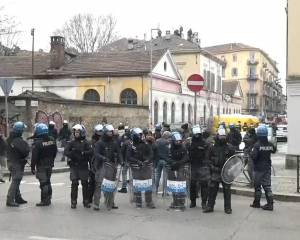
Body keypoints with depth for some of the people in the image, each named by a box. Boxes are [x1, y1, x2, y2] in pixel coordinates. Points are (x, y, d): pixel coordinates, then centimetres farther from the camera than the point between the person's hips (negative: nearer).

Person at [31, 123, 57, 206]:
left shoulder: (37, 143, -20)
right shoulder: (52, 140, 1)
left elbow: (34, 157, -18)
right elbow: (55, 152, 12)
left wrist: (32, 167, -10)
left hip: (41, 166, -7)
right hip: (49, 164, 7)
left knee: (43, 183, -1)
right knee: (48, 182, 18)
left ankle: (44, 201, 3)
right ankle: (48, 199, 25)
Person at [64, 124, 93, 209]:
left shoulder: (85, 143, 3)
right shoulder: (72, 143, 7)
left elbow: (91, 151, -9)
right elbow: (66, 151, -4)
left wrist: (83, 153, -23)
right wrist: (72, 154, -21)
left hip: (83, 166, 0)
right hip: (74, 166, 0)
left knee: (85, 184, 3)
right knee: (74, 184, -1)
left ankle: (86, 201, 13)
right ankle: (73, 202, 7)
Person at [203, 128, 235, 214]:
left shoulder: (230, 147, -1)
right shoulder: (213, 147, 4)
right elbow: (210, 159, 13)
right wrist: (212, 168, 7)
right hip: (216, 172, 2)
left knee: (227, 191, 5)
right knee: (212, 189, 3)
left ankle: (227, 208, 15)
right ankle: (210, 206, 13)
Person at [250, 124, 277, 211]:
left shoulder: (257, 145, -18)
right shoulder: (270, 144, -2)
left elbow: (253, 156, -25)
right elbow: (274, 150, 19)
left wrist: (251, 152, -6)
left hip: (258, 168, -4)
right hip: (267, 168, 4)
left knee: (257, 186, 9)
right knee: (267, 186, 8)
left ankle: (256, 203, 20)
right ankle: (270, 203, 4)